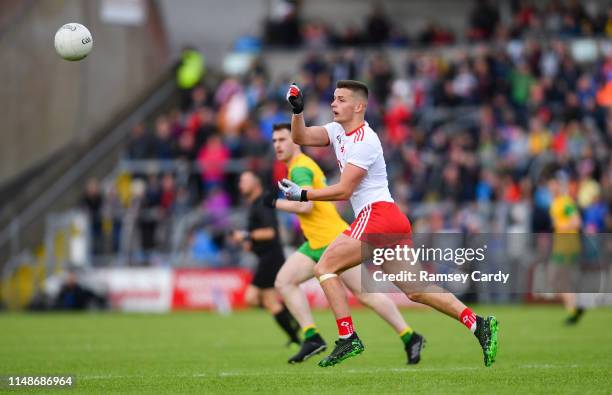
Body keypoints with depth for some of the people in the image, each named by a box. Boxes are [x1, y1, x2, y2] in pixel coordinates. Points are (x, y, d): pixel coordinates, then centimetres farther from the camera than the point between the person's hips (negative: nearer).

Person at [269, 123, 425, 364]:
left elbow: (305, 205, -26)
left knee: (363, 293, -7)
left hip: (333, 240, -10)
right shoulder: (302, 166, 18)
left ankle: (410, 338, 1)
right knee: (284, 281, -2)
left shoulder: (299, 168, -13)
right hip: (316, 243, 10)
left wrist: (275, 203, -14)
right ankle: (312, 337, -7)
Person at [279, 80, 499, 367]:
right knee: (415, 291, 6)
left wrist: (303, 195, -13)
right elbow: (301, 137, 12)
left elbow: (343, 190, -15)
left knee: (324, 268, -8)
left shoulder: (363, 141, -11)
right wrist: (297, 111, -3)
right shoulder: (339, 131, 16)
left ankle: (348, 339, -12)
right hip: (394, 222, 9)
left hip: (377, 215, -9)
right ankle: (479, 324, -1)